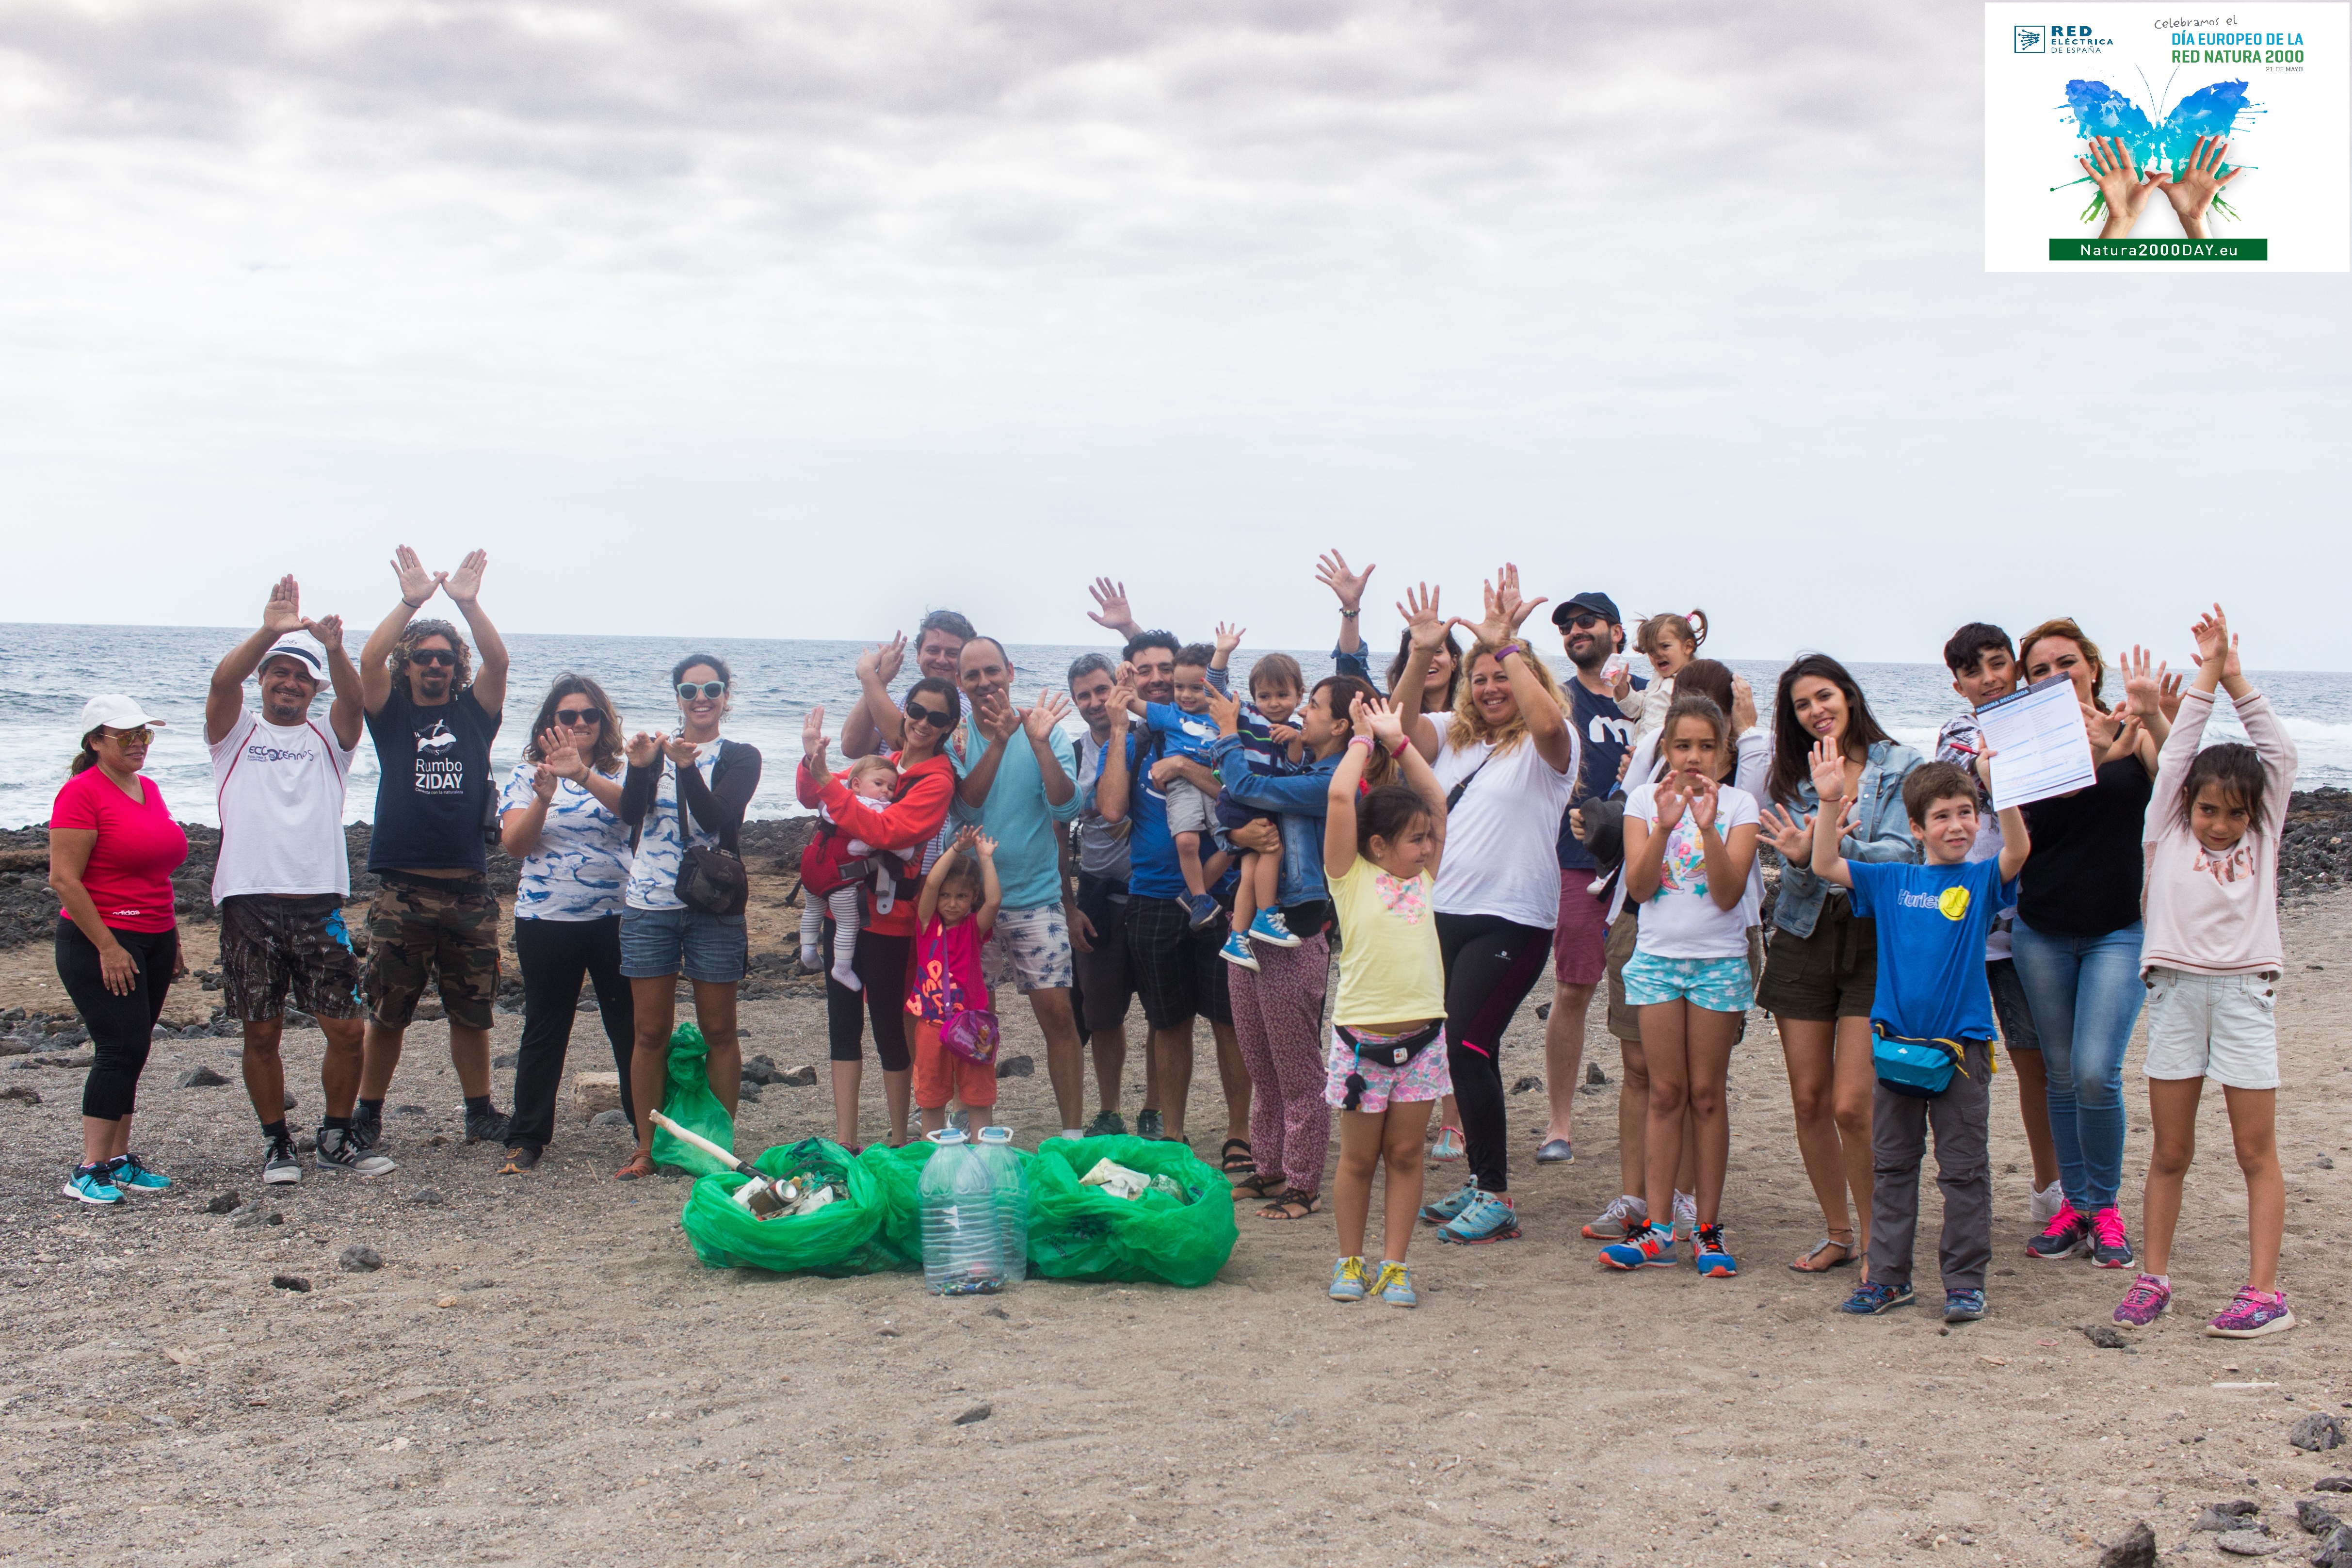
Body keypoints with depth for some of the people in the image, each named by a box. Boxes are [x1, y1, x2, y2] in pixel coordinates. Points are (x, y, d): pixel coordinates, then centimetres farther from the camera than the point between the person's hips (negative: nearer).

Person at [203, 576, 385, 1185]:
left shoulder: (328, 738, 12)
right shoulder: (237, 734, 9)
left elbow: (355, 699, -9)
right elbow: (222, 681, -11)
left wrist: (335, 652, -31)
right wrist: (269, 632, -28)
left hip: (319, 905, 1)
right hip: (250, 906, -1)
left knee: (347, 1029, -1)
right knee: (262, 1035, 4)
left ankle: (337, 1137, 15)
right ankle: (276, 1143, 18)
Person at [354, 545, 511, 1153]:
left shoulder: (473, 713, 10)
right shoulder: (391, 714, 7)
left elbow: (499, 661, -6)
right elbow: (369, 659, -9)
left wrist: (468, 603, -18)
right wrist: (412, 602, -18)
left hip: (469, 890, 2)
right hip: (403, 890, -1)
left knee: (472, 1011, 10)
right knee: (386, 1012, 3)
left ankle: (480, 1112, 20)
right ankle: (366, 1115, 14)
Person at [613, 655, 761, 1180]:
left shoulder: (740, 758, 2)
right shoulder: (655, 749, 8)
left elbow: (720, 819, -15)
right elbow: (629, 813, -7)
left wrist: (687, 767, -29)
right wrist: (639, 766, -26)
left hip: (713, 907, -1)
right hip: (649, 906, 2)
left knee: (719, 1030, 5)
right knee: (651, 1033, 5)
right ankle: (646, 1148, 13)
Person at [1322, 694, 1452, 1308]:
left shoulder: (1424, 877, 11)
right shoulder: (1351, 876, -3)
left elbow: (1436, 798, 11)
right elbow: (1339, 797, -12)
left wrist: (1397, 739, 12)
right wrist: (1363, 738, 1)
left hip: (1421, 1035, 4)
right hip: (1363, 1036, -4)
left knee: (1405, 1152, 7)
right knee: (1358, 1158, 7)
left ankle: (1394, 1265, 14)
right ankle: (1350, 1262, 19)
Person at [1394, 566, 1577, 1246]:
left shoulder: (1545, 747, -3)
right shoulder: (1455, 738, 14)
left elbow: (1548, 722, -26)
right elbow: (1402, 726, -2)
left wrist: (1507, 646, -26)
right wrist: (1422, 655, -14)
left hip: (1512, 921, -7)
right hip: (1445, 911, 7)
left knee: (1467, 1044, -13)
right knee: (1465, 1051, 11)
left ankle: (1497, 1199, -5)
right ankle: (1481, 1183, 23)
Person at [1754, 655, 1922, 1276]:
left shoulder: (1899, 767, 0)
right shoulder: (1793, 780, 10)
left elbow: (1903, 852, -11)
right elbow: (1794, 877, 2)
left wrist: (1836, 847, -28)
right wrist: (1800, 859, -21)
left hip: (1874, 940, -4)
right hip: (1804, 939, 4)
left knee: (1852, 1106, -11)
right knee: (1809, 1100, 6)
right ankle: (1837, 1233, 22)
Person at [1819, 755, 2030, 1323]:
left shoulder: (1982, 880, -1)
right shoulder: (1891, 881, 5)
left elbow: (2016, 853, -21)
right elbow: (1826, 866, -2)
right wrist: (1830, 802, -15)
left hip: (1961, 1045, -3)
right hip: (1896, 1041, 3)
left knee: (1964, 1169, 4)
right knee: (1891, 1166, 11)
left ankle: (1965, 1279, 13)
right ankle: (1888, 1275, 20)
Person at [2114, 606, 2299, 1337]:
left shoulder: (2260, 837, 9)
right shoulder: (2168, 832, 8)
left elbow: (2279, 754, 5)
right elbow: (2176, 758, 2)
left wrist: (2237, 679, 4)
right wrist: (2205, 679, 5)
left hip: (2244, 993, 0)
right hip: (2176, 990, 0)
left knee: (2257, 1150, 1)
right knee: (2170, 1151, 6)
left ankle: (2263, 1290, 3)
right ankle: (2154, 1277, 13)